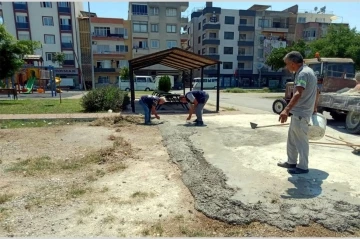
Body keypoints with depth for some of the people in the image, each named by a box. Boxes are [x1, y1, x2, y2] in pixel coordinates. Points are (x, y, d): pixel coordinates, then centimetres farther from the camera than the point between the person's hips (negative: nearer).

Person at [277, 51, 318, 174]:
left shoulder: (303, 73, -19)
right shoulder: (307, 71, 14)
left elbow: (298, 94, -33)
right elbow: (316, 91, 23)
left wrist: (286, 110, -43)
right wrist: (314, 107, 31)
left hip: (301, 113, -10)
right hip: (298, 112, 10)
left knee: (301, 141, 1)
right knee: (292, 138, 18)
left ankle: (303, 167, 14)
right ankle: (292, 162, 29)